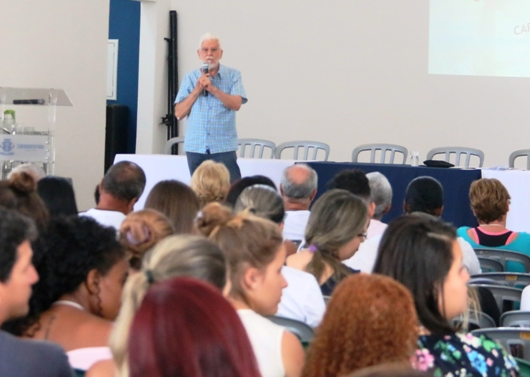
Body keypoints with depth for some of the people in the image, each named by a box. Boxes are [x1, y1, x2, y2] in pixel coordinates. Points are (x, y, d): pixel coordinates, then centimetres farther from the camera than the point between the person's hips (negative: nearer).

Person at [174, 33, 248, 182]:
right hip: (195, 147, 2)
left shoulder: (232, 75, 4)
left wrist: (212, 88, -15)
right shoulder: (190, 78, 9)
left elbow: (236, 104, -10)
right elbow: (179, 113, 3)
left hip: (224, 147, -2)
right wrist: (197, 90, -6)